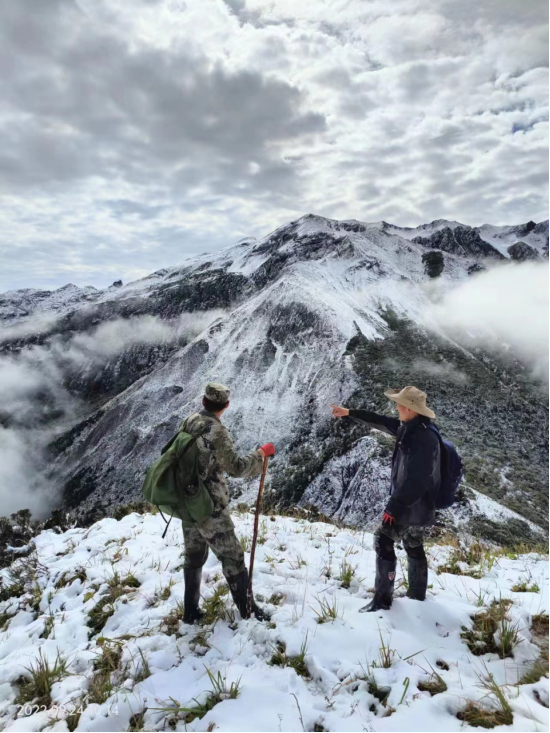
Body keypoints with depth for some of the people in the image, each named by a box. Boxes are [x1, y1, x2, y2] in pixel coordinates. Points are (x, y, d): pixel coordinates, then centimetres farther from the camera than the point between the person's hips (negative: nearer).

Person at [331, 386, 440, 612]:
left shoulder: (423, 439, -27)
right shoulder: (411, 428, 2)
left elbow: (415, 480, -29)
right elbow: (381, 422, 15)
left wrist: (393, 506, -23)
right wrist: (350, 413, 17)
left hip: (412, 505, -10)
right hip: (415, 504, 10)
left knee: (383, 540, -3)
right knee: (413, 547, 19)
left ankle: (383, 598, 7)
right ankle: (417, 596, 34)